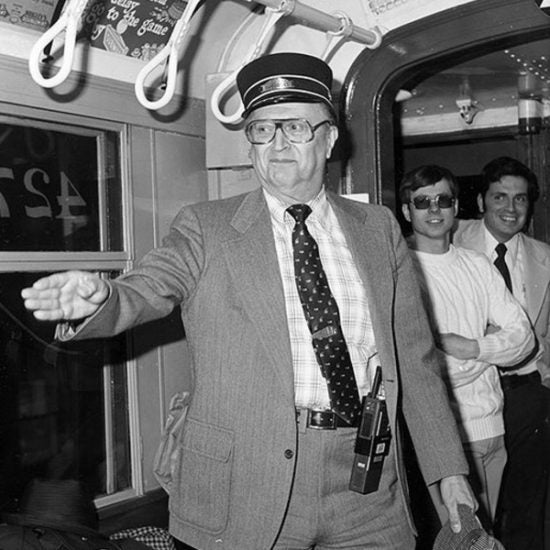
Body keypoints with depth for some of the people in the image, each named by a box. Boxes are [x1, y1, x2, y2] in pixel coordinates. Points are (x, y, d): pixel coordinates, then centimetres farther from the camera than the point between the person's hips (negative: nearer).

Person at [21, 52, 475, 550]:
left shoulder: (378, 229, 9)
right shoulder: (205, 229, 2)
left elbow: (414, 358, 10)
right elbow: (144, 293, -13)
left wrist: (449, 468, 9)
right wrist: (97, 298, -36)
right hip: (250, 487, -2)